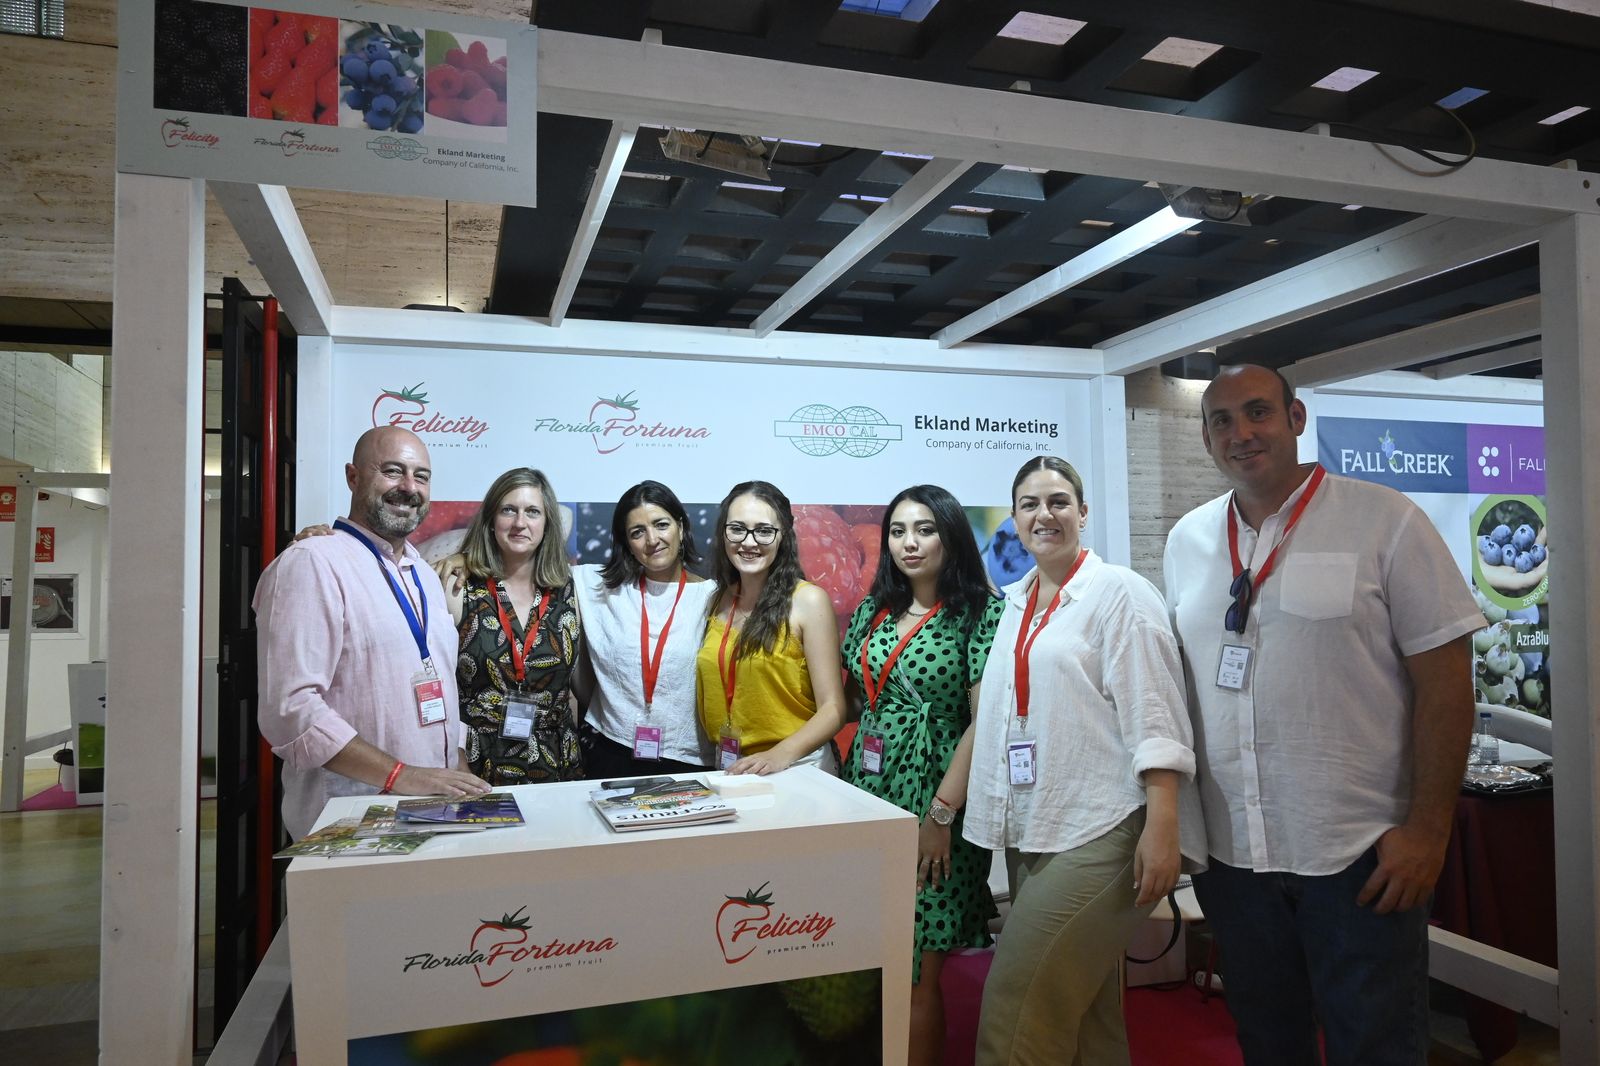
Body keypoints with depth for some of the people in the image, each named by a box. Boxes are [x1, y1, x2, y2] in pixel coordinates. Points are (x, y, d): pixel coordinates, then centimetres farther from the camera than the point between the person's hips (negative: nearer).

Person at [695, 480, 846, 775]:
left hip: (798, 766, -4)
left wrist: (781, 754, -28)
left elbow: (833, 709, -14)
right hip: (729, 767, 4)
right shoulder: (719, 600, 4)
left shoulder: (808, 600, -11)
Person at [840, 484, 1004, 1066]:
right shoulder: (873, 611, 10)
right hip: (869, 792, 5)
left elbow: (984, 721, -13)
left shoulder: (981, 613, -7)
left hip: (933, 798, -5)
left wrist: (942, 813, -17)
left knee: (916, 971, 0)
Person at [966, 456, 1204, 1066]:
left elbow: (1154, 717, -12)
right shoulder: (1016, 602, 14)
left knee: (1018, 1010, -10)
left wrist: (1163, 827, -19)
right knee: (1085, 1006, 14)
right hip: (1030, 831, 7)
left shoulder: (1118, 592, -6)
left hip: (1101, 833, -7)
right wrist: (945, 807, 17)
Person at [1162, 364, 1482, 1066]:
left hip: (1360, 853, -3)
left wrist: (1427, 828, -12)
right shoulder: (1187, 541, 6)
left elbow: (1444, 680, -8)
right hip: (1230, 852, 4)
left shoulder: (1385, 522, -7)